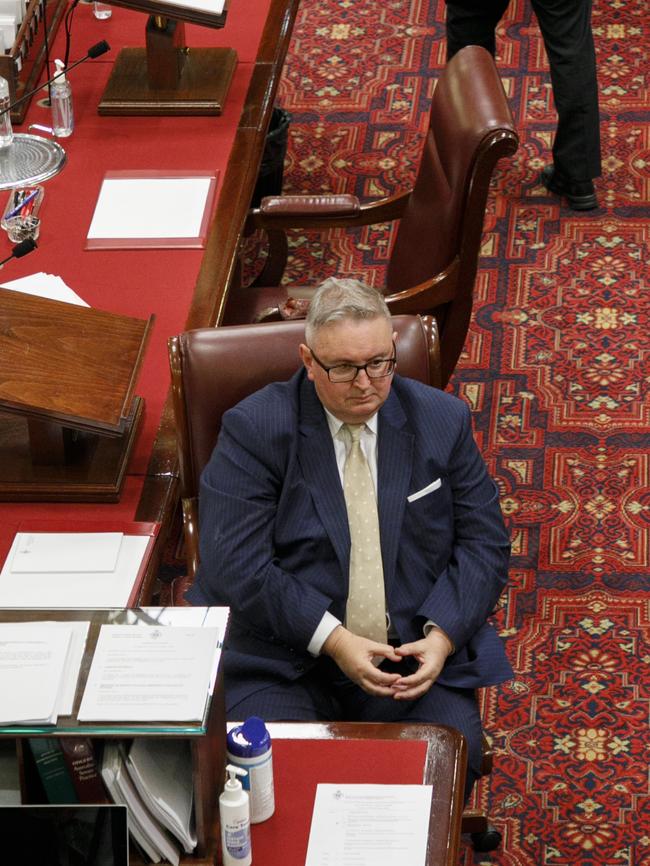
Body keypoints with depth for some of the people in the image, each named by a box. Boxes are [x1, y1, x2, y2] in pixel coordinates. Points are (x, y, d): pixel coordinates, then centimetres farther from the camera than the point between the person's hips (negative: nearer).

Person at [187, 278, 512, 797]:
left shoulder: (442, 420, 6)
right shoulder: (254, 429, -4)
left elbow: (484, 544, 8)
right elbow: (236, 564, -11)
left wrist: (442, 634, -10)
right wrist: (332, 640, -20)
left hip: (417, 654, 2)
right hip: (284, 657, -2)